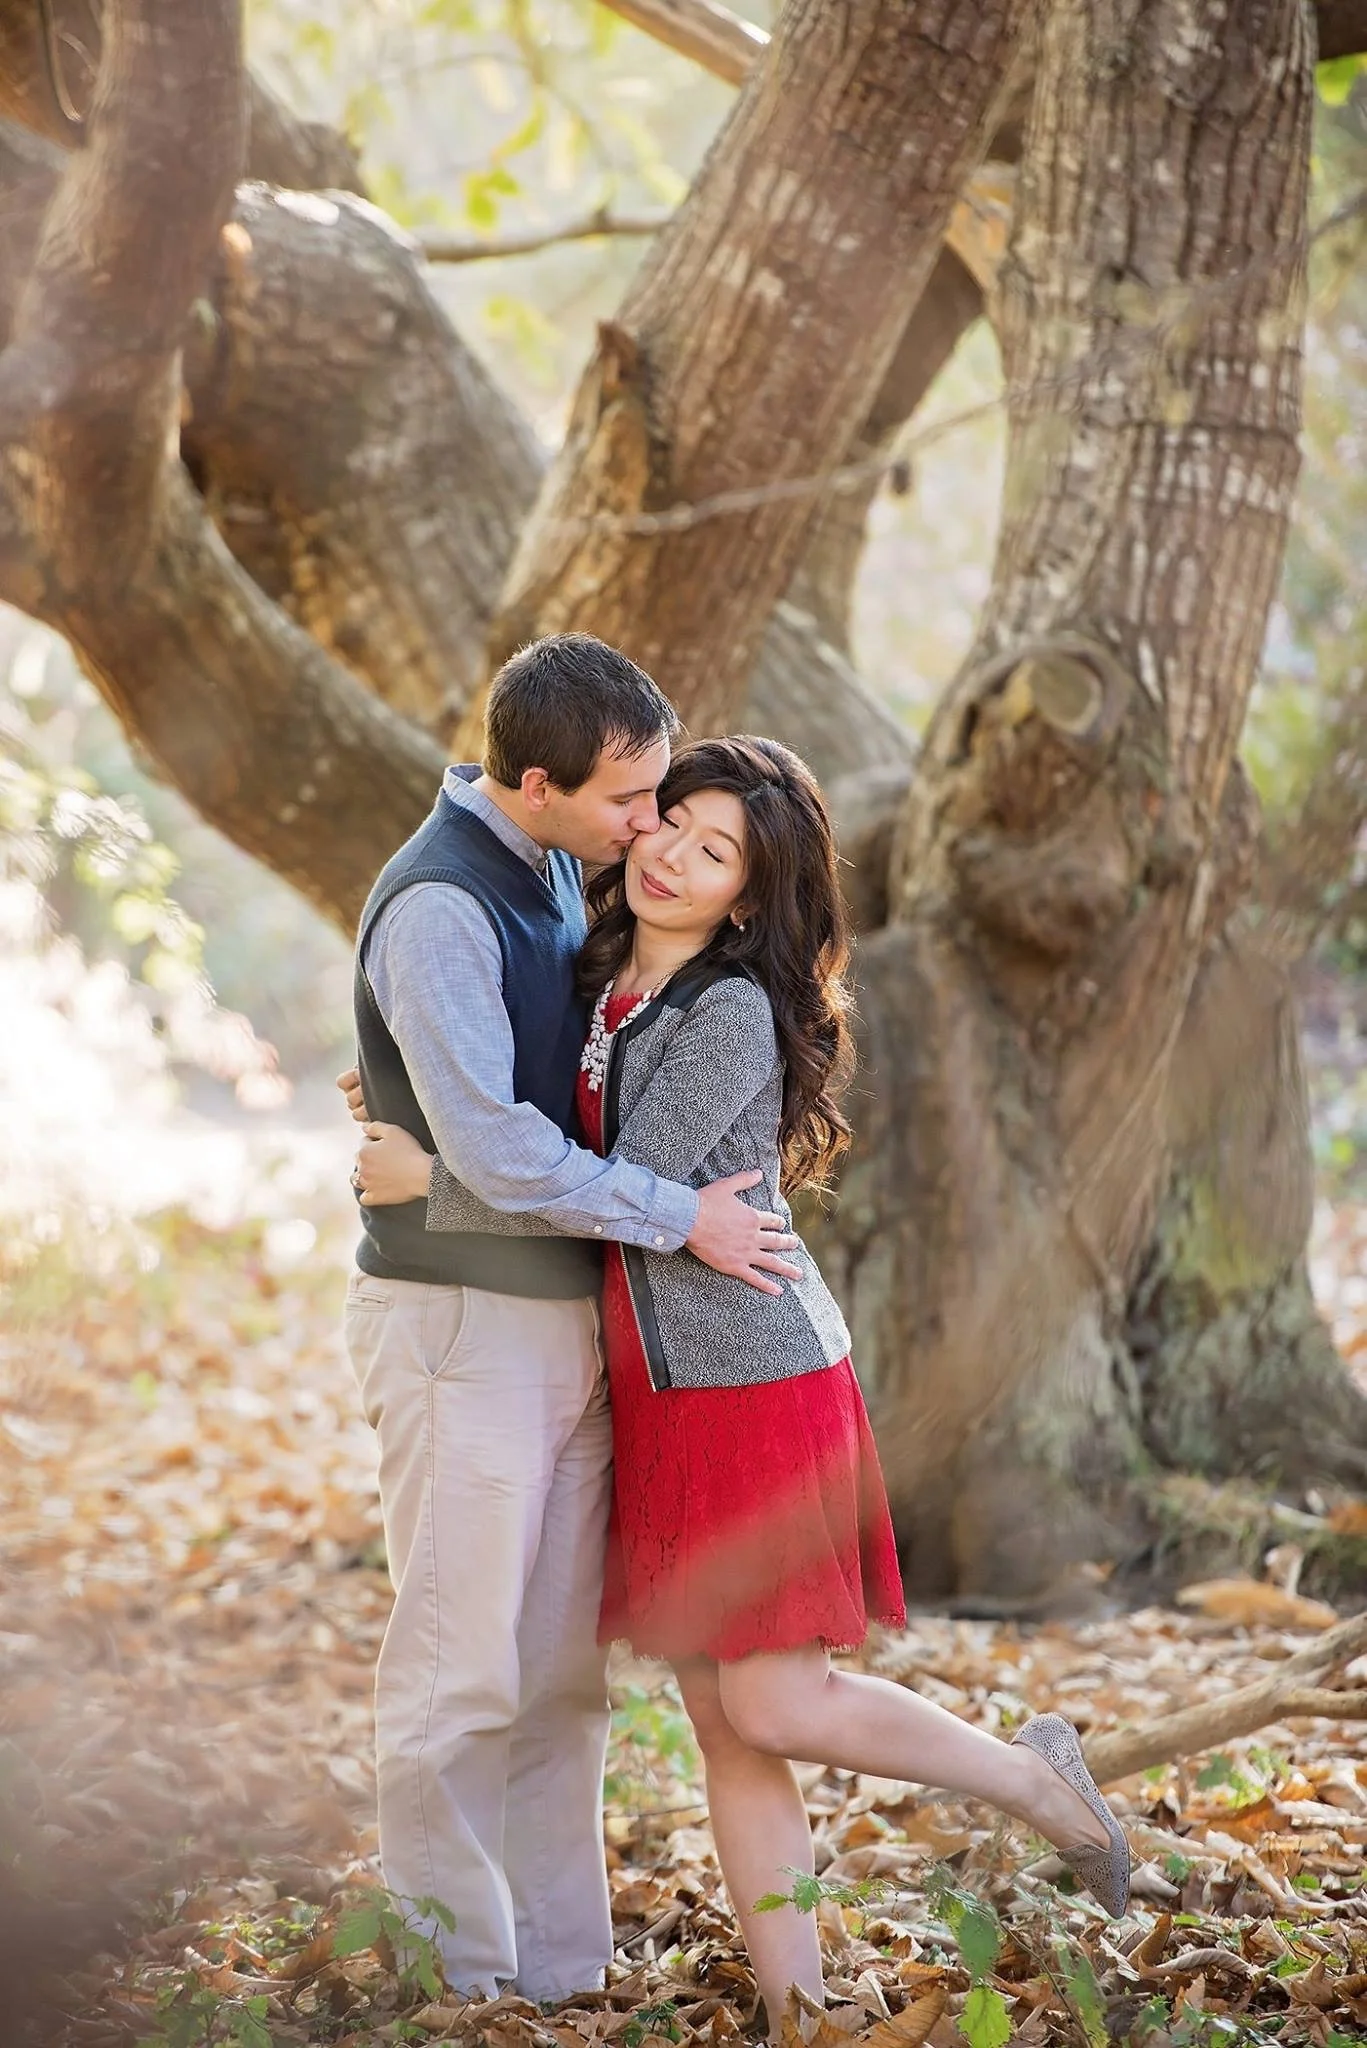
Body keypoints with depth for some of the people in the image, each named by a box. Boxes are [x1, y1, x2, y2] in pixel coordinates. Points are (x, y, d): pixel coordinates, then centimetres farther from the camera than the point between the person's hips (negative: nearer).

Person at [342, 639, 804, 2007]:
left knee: (561, 1676, 11)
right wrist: (678, 1216, -15)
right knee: (460, 1676, -3)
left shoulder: (555, 867, 10)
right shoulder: (437, 908, -19)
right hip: (462, 1323, -9)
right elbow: (496, 1155, -24)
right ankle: (456, 1985, 5)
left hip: (566, 1319, 9)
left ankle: (557, 1973, 18)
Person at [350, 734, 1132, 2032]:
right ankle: (797, 2008, 9)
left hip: (756, 1384, -8)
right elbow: (569, 1142, 29)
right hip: (656, 1395, 8)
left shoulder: (735, 1011, -15)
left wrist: (432, 1181, -14)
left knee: (772, 1705, -7)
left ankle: (1032, 1778, 15)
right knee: (723, 1727, 5)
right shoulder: (602, 990, 10)